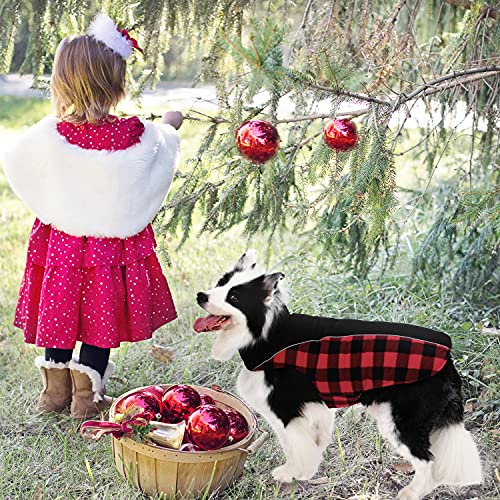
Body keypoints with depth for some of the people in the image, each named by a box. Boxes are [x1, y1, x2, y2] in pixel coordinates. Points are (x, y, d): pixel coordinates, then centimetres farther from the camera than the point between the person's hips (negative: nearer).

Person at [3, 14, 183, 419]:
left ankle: (55, 390, 30)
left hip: (60, 242, 1)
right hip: (113, 245, -1)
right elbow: (163, 146, 6)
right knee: (102, 318, 13)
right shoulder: (134, 136, -16)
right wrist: (170, 126, 30)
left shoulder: (49, 135, -16)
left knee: (58, 313, 17)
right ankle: (87, 396, 22)